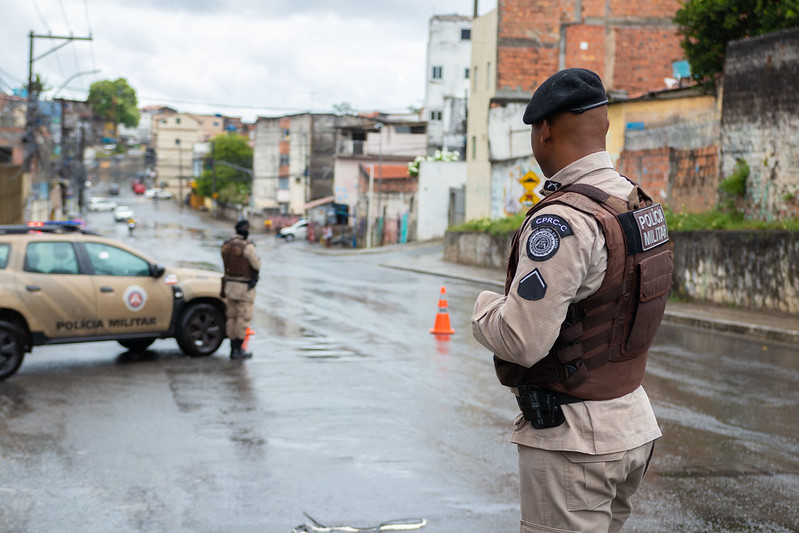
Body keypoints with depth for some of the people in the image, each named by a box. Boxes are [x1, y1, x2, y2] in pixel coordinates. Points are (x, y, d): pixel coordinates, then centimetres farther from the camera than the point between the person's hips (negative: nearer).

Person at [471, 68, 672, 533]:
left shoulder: (561, 221, -22)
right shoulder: (643, 206, 6)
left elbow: (522, 341, -25)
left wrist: (485, 306, -4)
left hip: (572, 440, -9)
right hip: (635, 425, 9)